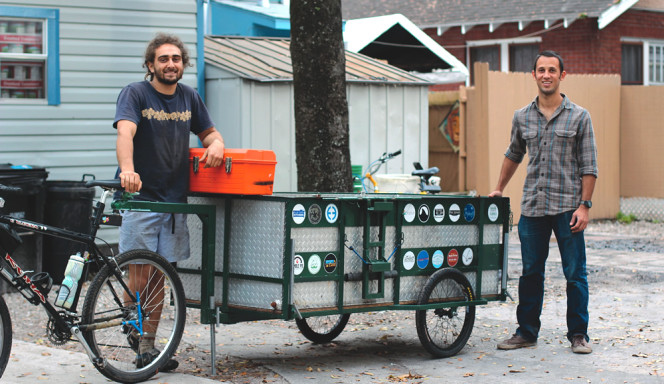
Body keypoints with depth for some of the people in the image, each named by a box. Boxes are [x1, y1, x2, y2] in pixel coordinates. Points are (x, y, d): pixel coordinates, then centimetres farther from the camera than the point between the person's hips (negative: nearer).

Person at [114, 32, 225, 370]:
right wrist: (127, 169, -42)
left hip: (174, 199, 5)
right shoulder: (135, 94, -6)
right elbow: (125, 132, -22)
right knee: (140, 275, -6)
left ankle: (148, 343, 13)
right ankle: (138, 338, 12)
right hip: (140, 195, -5)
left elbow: (208, 132, 22)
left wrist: (216, 143, -4)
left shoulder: (189, 97, 12)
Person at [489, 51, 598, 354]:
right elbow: (513, 155, 26)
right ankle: (526, 332, 17)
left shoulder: (579, 117, 0)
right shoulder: (522, 118, 9)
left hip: (567, 207, -3)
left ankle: (578, 334, 10)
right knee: (530, 273, 8)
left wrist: (584, 205, -8)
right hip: (532, 207, 3)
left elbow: (588, 166, -1)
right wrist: (499, 189, 27)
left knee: (575, 274, 0)